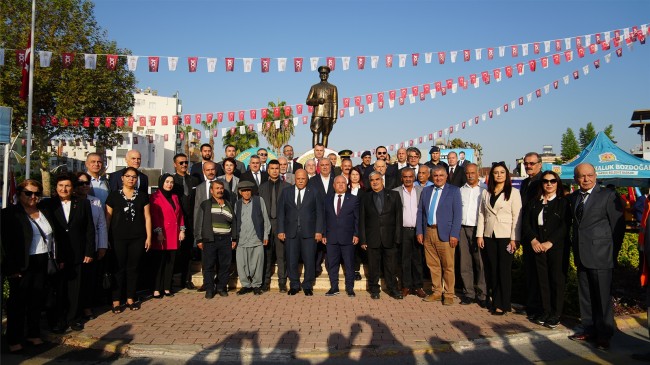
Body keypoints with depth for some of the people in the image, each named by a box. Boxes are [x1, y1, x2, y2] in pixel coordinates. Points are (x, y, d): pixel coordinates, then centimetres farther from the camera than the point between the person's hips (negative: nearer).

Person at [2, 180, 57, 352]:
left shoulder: (45, 213, 10)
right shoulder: (10, 213, -6)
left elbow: (54, 236, 13)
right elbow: (8, 243, -11)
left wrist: (59, 258, 9)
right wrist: (13, 268, -16)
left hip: (43, 264, 5)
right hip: (22, 266, -5)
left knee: (37, 300, 13)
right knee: (18, 302, 5)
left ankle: (33, 333, 26)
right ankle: (14, 339, 17)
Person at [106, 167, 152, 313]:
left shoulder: (142, 196, 7)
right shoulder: (113, 195, 2)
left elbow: (147, 217, 7)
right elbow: (108, 217, 3)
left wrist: (148, 237, 2)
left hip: (137, 238, 2)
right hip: (118, 238, -1)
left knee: (133, 268, 8)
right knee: (119, 269, 2)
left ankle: (130, 298, 19)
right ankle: (116, 300, 11)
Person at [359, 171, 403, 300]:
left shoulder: (394, 195, 4)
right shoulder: (366, 198, 6)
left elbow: (398, 217, 1)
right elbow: (362, 220, 4)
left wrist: (397, 237, -5)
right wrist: (363, 240, -2)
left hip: (390, 238, 0)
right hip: (372, 239, 0)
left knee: (391, 265, 6)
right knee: (373, 266, 7)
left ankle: (392, 288, 22)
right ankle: (374, 289, 22)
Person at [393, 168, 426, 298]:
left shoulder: (421, 191, 6)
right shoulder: (396, 192, 2)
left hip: (418, 230, 1)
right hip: (403, 230, -1)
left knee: (418, 259, 7)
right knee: (404, 259, 4)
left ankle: (418, 286, 16)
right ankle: (406, 286, 14)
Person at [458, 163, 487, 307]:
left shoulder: (484, 191, 3)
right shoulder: (460, 190, 13)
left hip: (478, 229, -3)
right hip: (462, 229, 3)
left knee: (480, 263, -2)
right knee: (465, 263, 5)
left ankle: (481, 295, 7)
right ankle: (469, 293, 14)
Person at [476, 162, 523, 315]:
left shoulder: (513, 193, -1)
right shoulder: (486, 193, 11)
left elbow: (517, 217, -5)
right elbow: (481, 214, 10)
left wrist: (514, 239, -10)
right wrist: (479, 235, 3)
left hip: (505, 236, -4)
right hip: (489, 236, 4)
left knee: (504, 270, 0)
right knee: (491, 269, 7)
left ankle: (502, 304, 8)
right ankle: (493, 300, 17)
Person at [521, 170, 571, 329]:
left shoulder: (563, 203, 1)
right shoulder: (533, 203, 13)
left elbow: (565, 226, -8)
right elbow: (526, 223, 6)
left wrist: (550, 242, -15)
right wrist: (533, 240, -9)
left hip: (557, 247, -3)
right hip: (538, 247, 3)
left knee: (557, 280, 0)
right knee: (542, 279, 5)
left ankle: (556, 314, 9)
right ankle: (545, 311, 15)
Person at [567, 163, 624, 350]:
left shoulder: (608, 196, -7)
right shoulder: (574, 197, 11)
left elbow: (618, 226, -5)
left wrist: (613, 253, -4)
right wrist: (575, 247, 9)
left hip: (600, 256, -6)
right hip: (581, 255, 6)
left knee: (602, 296, 1)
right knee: (585, 296, 12)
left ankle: (604, 335, 12)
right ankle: (589, 329, 24)